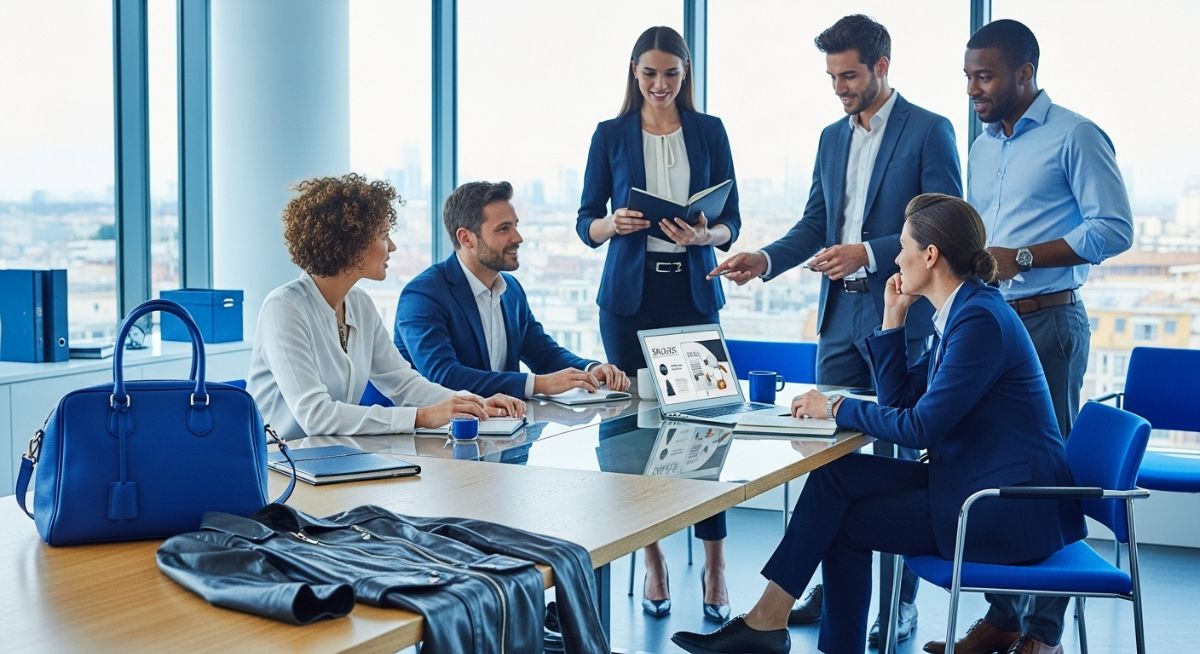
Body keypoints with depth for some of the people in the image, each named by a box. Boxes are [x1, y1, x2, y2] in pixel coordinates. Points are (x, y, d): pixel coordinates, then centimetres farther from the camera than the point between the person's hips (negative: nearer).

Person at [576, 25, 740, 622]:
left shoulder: (709, 132, 7)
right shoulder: (611, 135, 6)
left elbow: (731, 222, 5)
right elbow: (586, 223, 5)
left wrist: (703, 234, -16)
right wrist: (614, 224, -17)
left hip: (693, 291, 0)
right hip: (630, 292, 0)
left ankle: (714, 568, 0)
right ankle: (653, 560, 13)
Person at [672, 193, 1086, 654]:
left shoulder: (980, 320, -19)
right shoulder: (957, 313, 12)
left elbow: (920, 427, -21)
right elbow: (899, 401, 14)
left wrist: (837, 408, -9)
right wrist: (893, 319, 9)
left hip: (1010, 510, -9)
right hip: (972, 482, 9)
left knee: (846, 522, -6)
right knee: (838, 475, -2)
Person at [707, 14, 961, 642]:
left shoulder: (929, 131, -6)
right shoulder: (832, 137, 14)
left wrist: (868, 253, -21)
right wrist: (764, 260, -3)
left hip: (899, 319, -6)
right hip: (840, 317, 6)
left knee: (901, 461, 2)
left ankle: (902, 603, 12)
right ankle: (832, 587, 20)